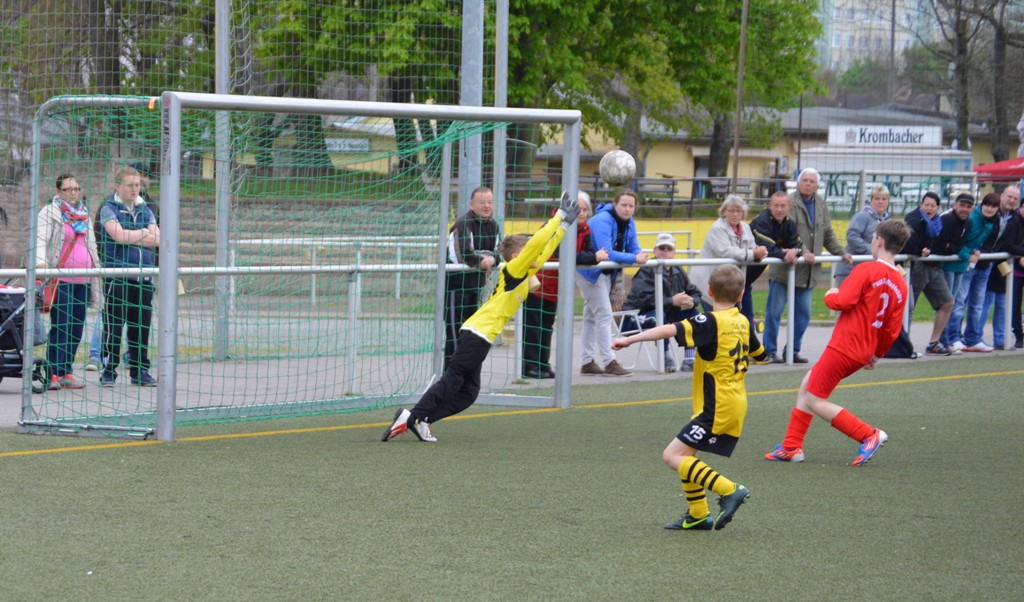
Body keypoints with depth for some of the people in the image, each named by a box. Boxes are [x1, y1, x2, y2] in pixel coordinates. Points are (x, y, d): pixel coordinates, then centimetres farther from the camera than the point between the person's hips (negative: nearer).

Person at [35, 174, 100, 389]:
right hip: (61, 280, -6)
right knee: (60, 326, -12)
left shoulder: (84, 214, 20)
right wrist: (41, 261, -30)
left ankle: (66, 372, 11)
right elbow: (40, 239, -13)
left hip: (83, 280, 6)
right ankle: (53, 373, -10)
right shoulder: (49, 213, 0)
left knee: (77, 327, 4)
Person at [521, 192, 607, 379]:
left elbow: (589, 252, -12)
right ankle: (530, 366, -4)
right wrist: (594, 257, -37)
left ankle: (542, 364, 19)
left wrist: (598, 256, -35)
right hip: (536, 280, -8)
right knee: (533, 324, -6)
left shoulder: (584, 230, 1)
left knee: (547, 324, 13)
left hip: (554, 284, 8)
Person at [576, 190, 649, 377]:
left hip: (606, 273, 9)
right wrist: (634, 258, -38)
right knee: (604, 315, -14)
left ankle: (587, 362, 20)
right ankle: (609, 363, -16)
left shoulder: (629, 222, 2)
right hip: (589, 271, -9)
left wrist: (640, 256, -23)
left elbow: (633, 247, 1)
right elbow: (606, 252, -33)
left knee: (592, 316, 14)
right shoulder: (603, 220, -26)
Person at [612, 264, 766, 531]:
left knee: (672, 455, -11)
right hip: (736, 406, 9)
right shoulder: (743, 322, 10)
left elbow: (671, 330, -27)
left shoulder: (711, 322, -14)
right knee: (685, 454, 18)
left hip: (716, 408, -9)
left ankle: (729, 490, -19)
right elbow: (759, 353, 28)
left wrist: (630, 339, -29)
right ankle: (698, 514, 19)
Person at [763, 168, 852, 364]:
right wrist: (803, 252, -28)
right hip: (785, 268, -6)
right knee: (775, 311, -1)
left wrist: (841, 253, 11)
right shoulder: (790, 203, -9)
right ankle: (770, 351, 5)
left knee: (803, 313, 8)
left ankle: (793, 350, 17)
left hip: (809, 271, 6)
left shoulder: (822, 207, 15)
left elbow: (828, 235, 22)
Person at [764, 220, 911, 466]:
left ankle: (869, 435, -3)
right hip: (863, 352, 9)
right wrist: (877, 354, 23)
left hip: (843, 348, -9)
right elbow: (892, 330, 10)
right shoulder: (900, 285, 7)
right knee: (807, 386, 19)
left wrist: (830, 295, 0)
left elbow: (842, 301, -23)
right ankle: (791, 447, 21)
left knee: (814, 401, -1)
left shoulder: (866, 270, -15)